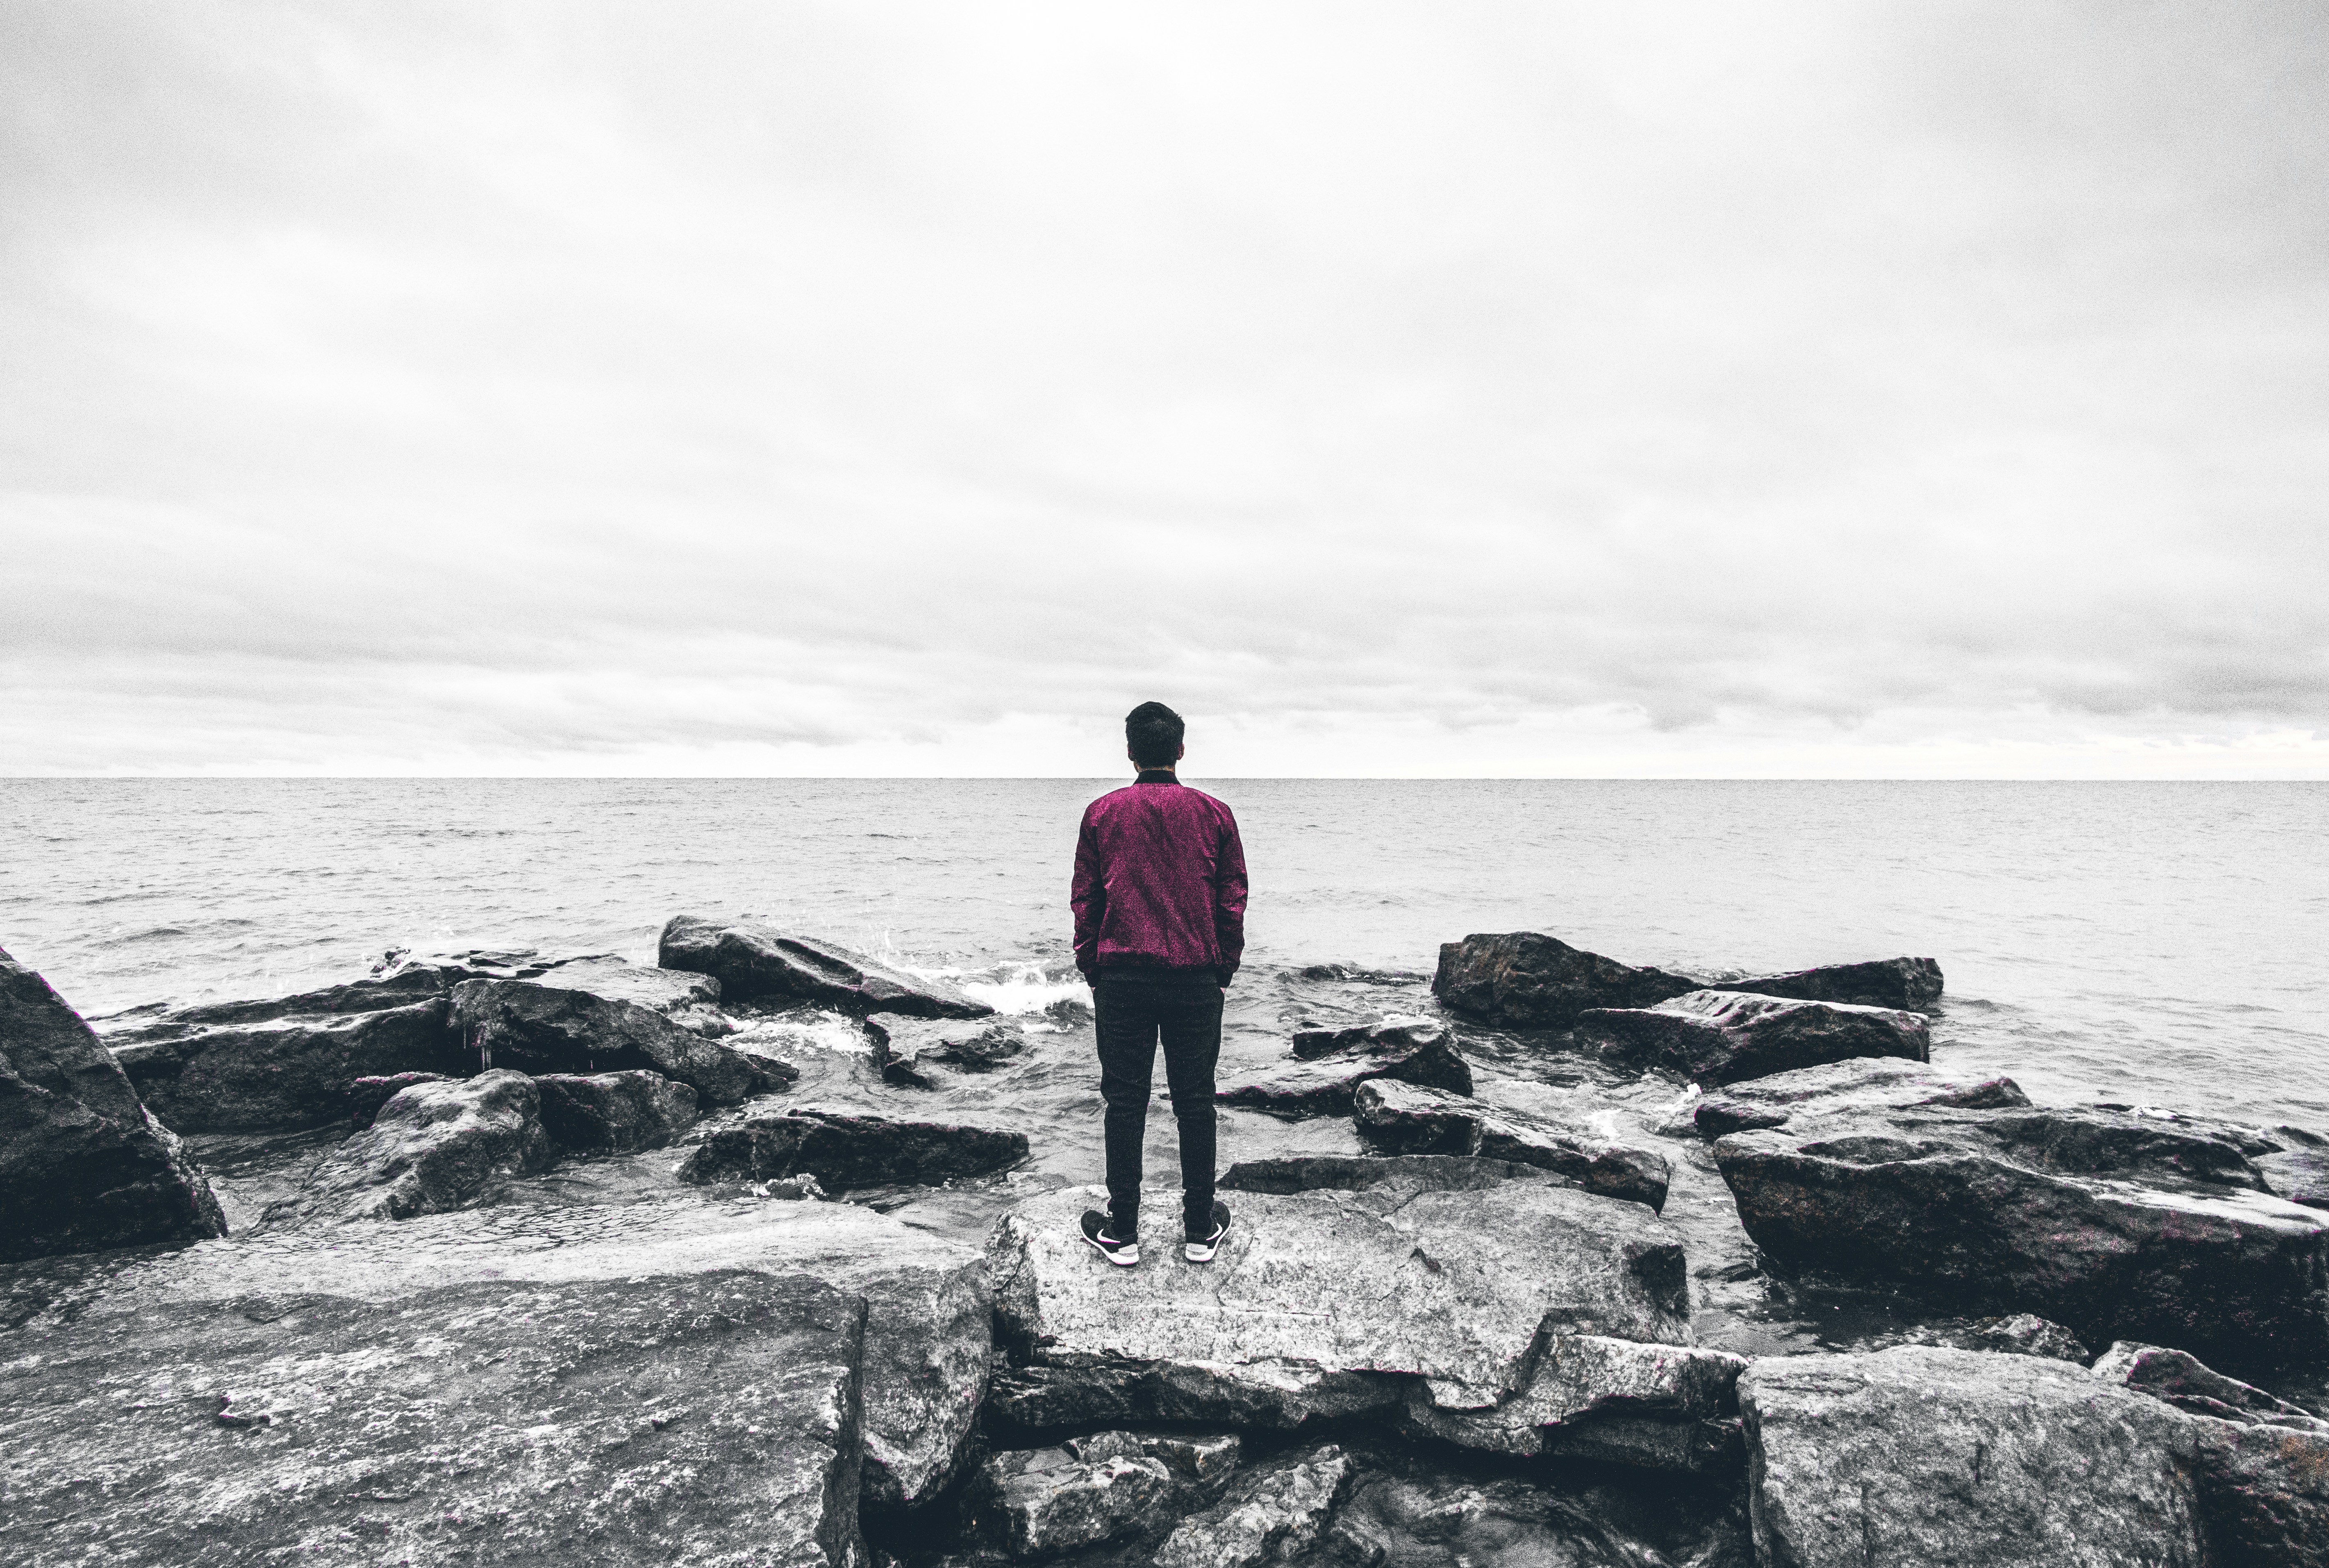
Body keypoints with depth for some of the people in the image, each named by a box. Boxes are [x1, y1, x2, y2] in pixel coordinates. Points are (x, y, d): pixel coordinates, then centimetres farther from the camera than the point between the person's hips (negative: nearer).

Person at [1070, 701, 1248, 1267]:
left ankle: (1121, 1231, 14)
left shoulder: (1102, 813, 1)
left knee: (1125, 1102, 6)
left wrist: (1092, 970, 12)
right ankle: (1200, 1229, 18)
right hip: (1197, 977, 1)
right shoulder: (1214, 814, 3)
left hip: (1121, 979, 0)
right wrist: (1224, 972, 13)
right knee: (1195, 1101, 9)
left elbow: (1085, 901, 4)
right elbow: (1233, 901, 4)